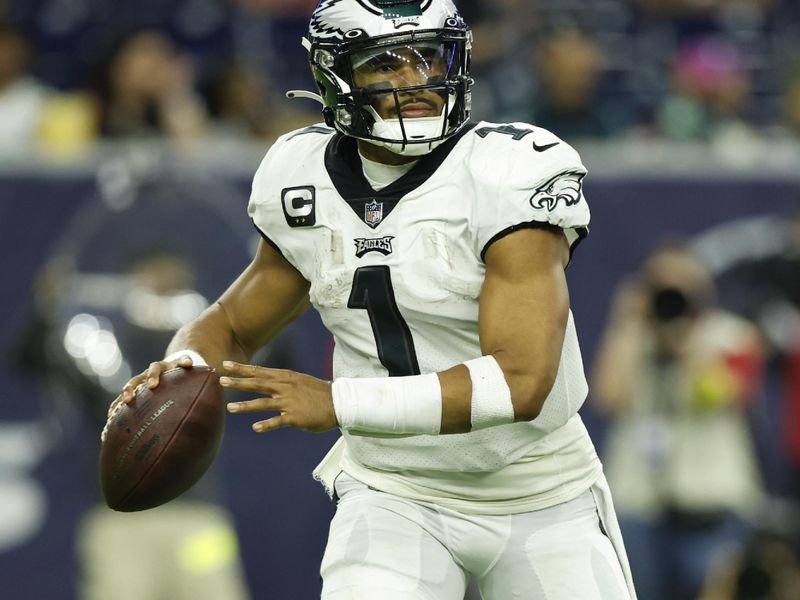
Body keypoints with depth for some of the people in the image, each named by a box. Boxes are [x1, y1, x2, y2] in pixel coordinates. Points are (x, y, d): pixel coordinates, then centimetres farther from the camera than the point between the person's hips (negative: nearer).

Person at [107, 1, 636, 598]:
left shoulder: (510, 175, -20)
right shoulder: (307, 184, -3)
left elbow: (521, 381, -29)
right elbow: (234, 324, 12)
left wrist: (338, 403, -34)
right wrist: (181, 368, -13)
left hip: (540, 497, -2)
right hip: (394, 497, 2)